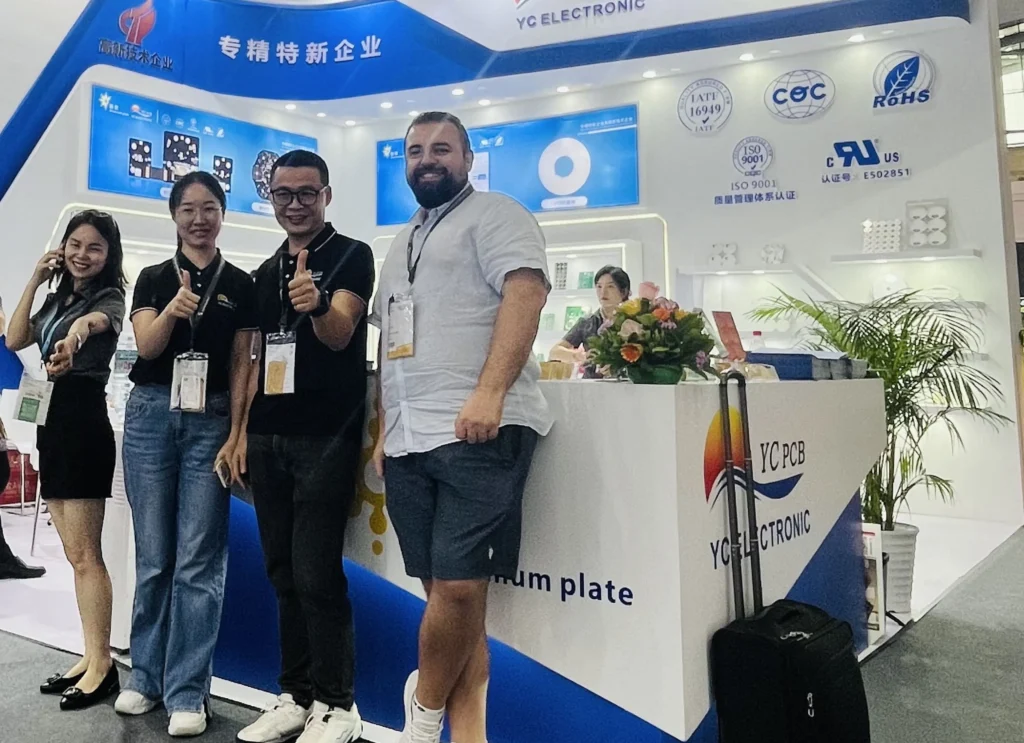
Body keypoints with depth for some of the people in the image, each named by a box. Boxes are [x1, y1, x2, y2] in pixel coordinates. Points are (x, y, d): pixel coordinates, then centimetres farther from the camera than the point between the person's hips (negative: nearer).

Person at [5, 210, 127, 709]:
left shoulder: (109, 298, -8)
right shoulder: (57, 299, 15)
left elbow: (95, 321, -32)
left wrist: (75, 337, -56)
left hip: (83, 427, -8)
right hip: (51, 425, 8)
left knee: (84, 554, -7)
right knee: (75, 554, 11)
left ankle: (102, 667, 1)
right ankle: (91, 657, 19)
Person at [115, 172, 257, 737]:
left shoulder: (240, 284, 6)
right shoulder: (153, 279, 10)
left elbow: (242, 363, 2)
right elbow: (146, 346, -3)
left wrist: (236, 432, -6)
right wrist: (172, 311, -24)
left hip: (211, 421, -2)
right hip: (151, 415, 2)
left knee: (198, 561, -2)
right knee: (153, 556, 9)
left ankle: (187, 692, 7)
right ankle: (146, 675, 25)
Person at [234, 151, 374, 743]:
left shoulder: (352, 255, -2)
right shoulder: (267, 271, 17)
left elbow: (339, 335, -16)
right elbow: (259, 356, 18)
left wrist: (318, 305, -38)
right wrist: (244, 430, 12)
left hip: (325, 437, -6)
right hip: (269, 438, 7)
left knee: (317, 575, -6)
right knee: (284, 574, 11)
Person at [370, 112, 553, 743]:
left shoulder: (495, 216, 4)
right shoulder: (402, 246, 27)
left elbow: (525, 293, -13)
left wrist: (489, 392, -23)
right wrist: (385, 430, 20)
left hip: (475, 432, -7)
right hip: (409, 441, 8)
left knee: (459, 586, -9)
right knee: (445, 593, 7)